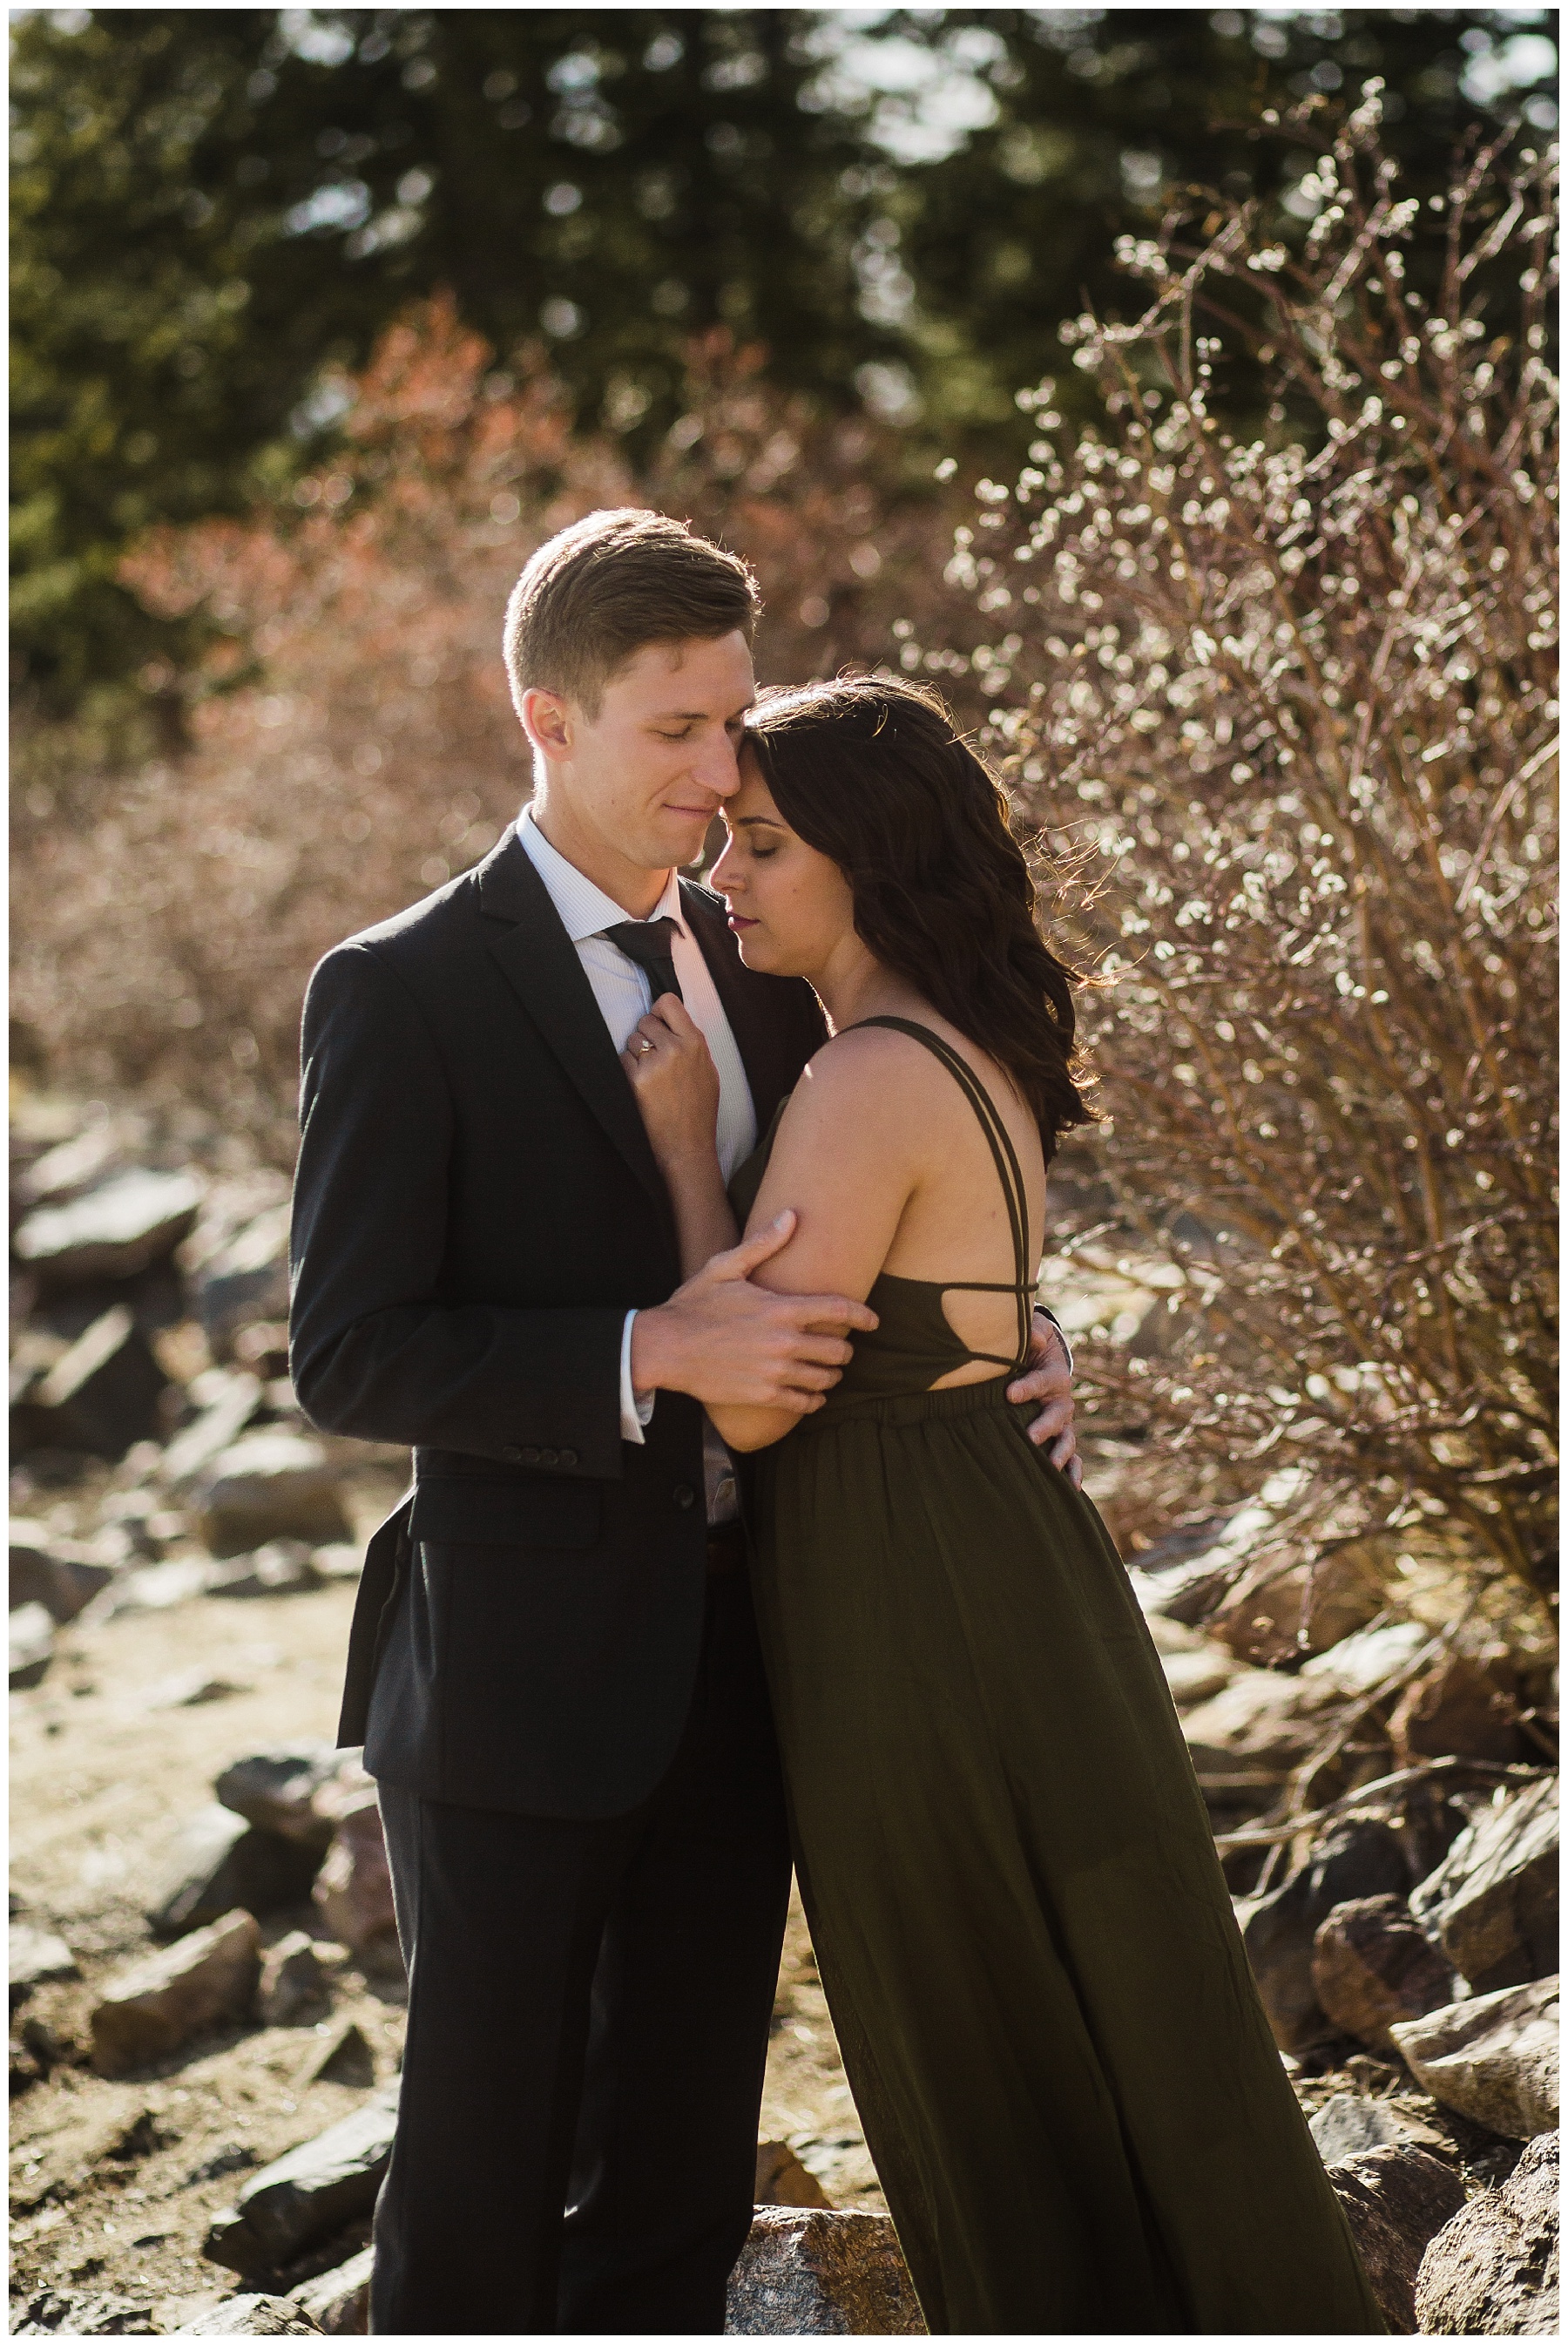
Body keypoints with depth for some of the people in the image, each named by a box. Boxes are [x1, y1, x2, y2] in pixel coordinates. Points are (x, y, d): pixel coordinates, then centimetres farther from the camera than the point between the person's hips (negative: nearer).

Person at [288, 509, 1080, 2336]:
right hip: (526, 1682, -6)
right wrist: (654, 1358, -24)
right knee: (486, 2168, 6)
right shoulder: (403, 994, -10)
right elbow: (351, 1358, -15)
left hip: (734, 1670, 6)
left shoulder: (758, 974, 9)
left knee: (683, 2164, 15)